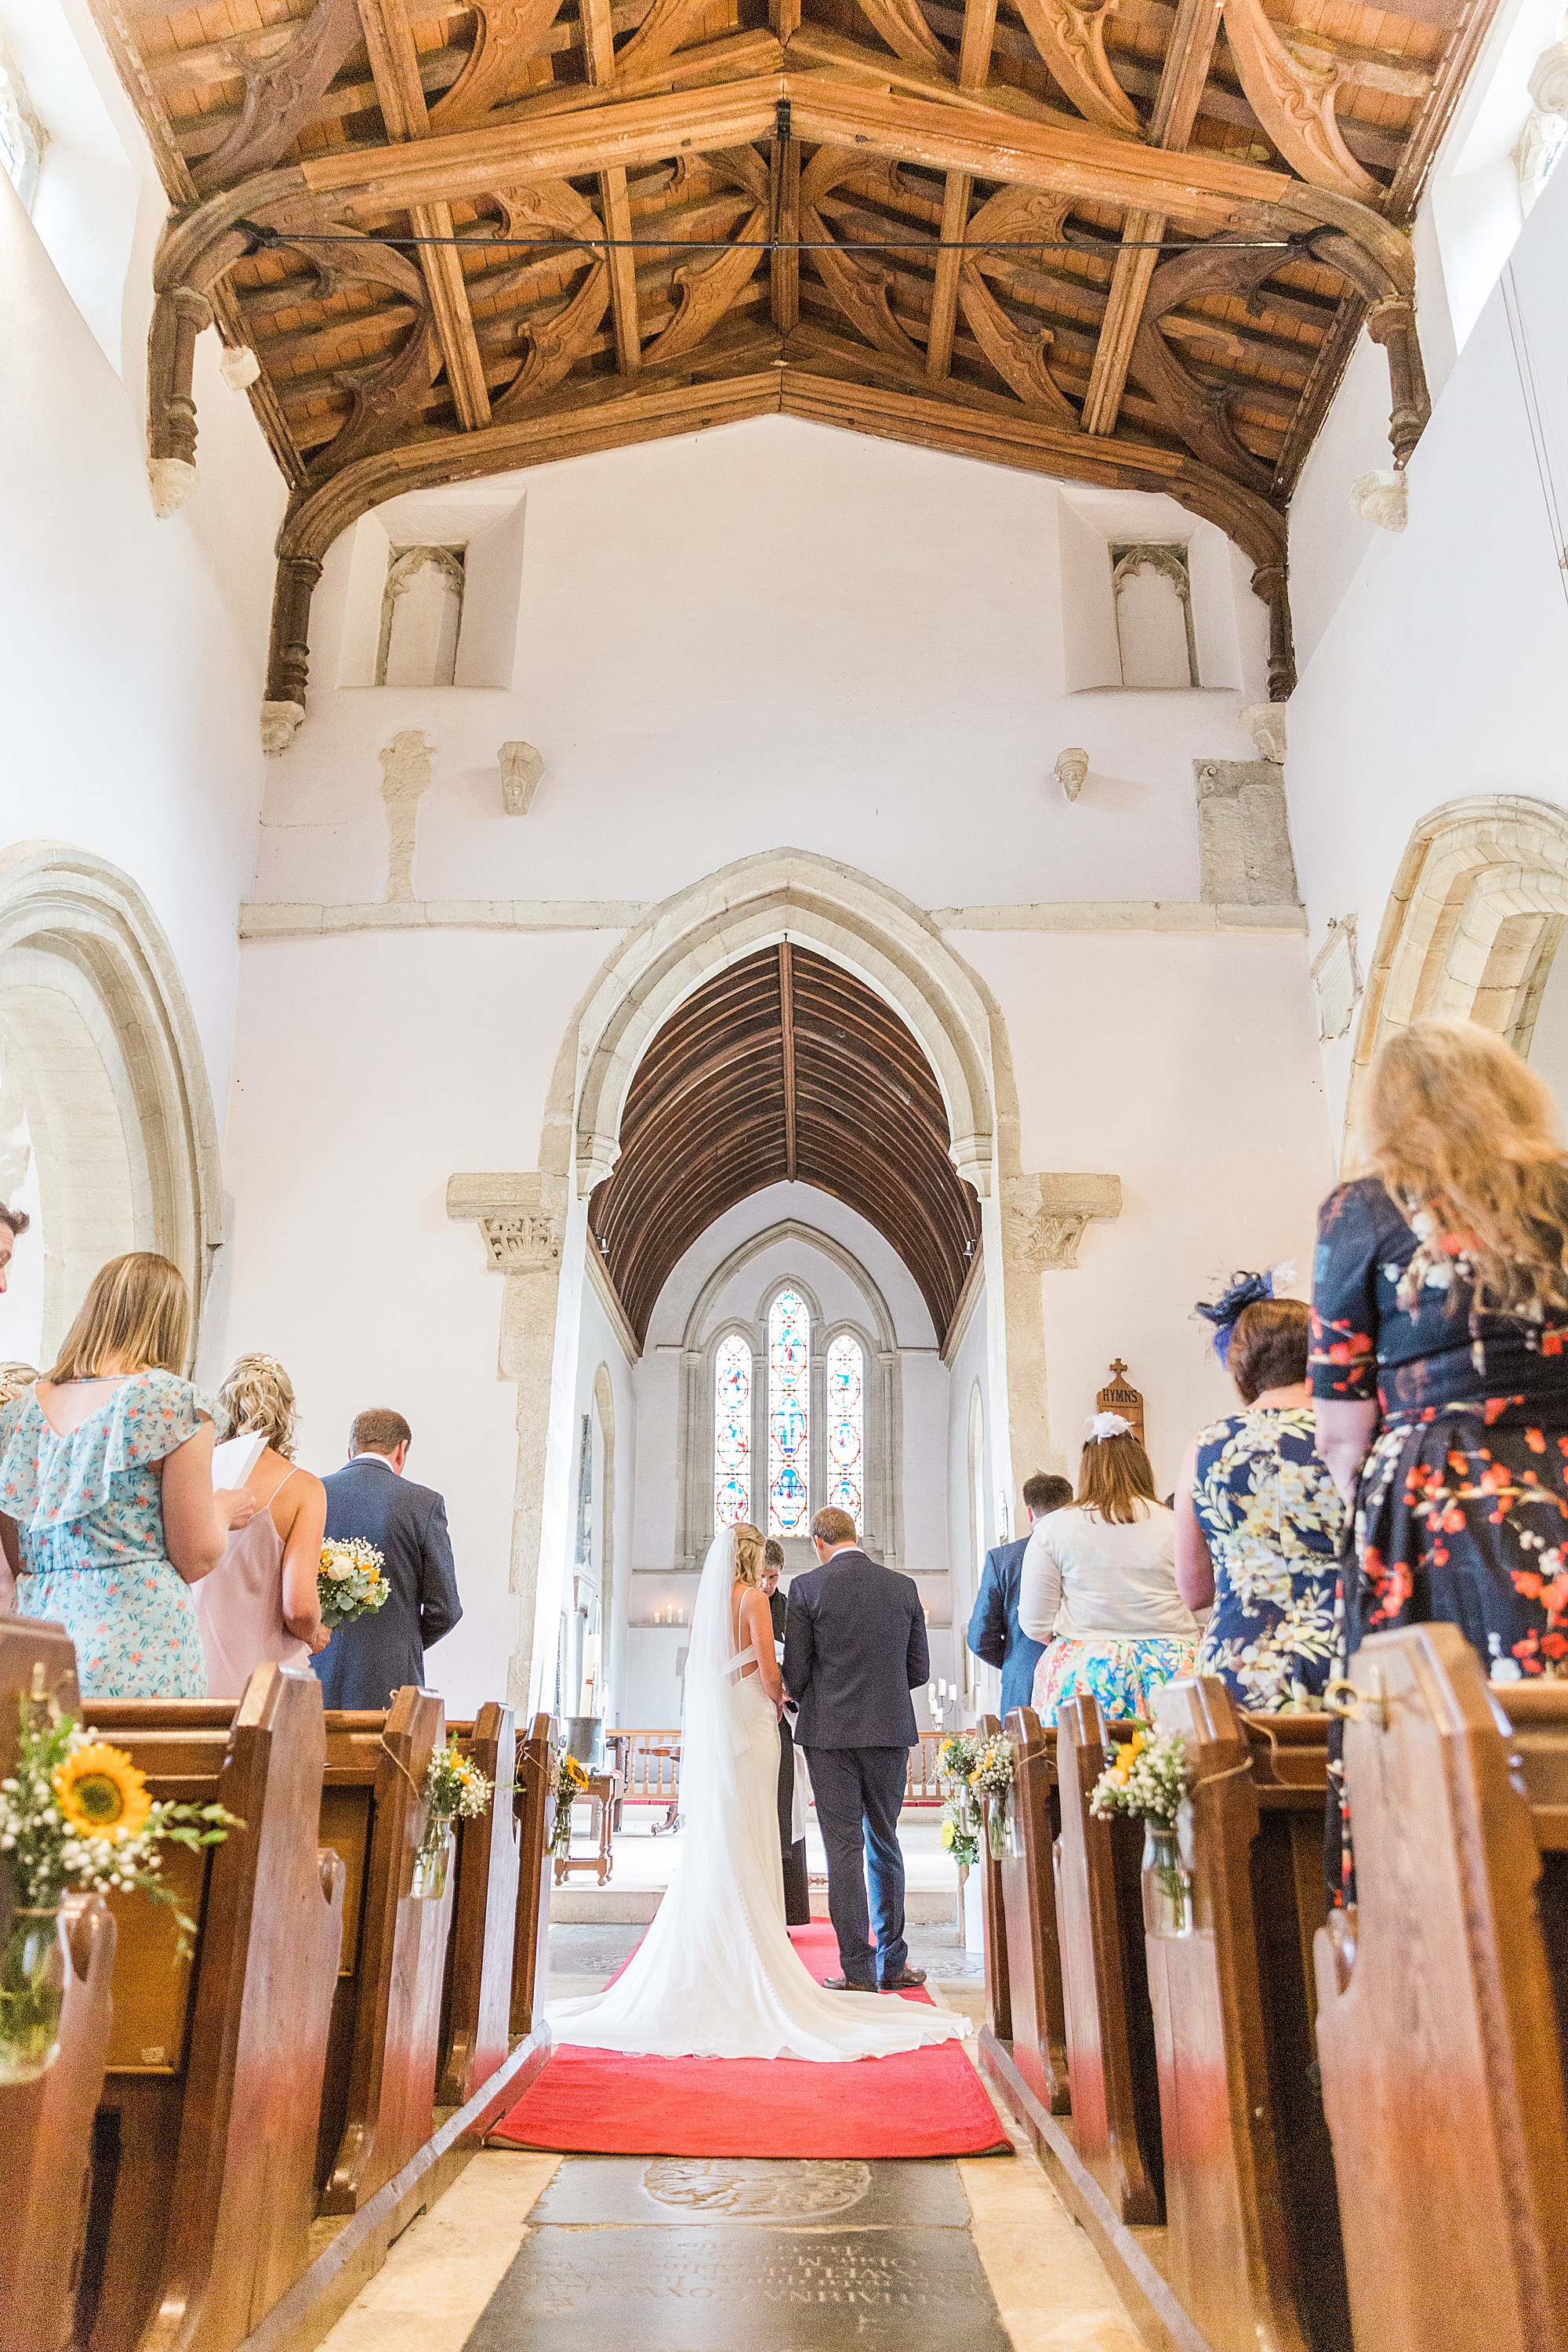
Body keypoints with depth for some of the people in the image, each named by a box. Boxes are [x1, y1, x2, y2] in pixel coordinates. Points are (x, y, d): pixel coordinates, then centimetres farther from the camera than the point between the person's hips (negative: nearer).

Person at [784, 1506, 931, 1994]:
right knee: (884, 1844, 15)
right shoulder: (904, 1586, 3)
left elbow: (795, 1670, -5)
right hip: (891, 1730, 3)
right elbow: (919, 1670, 6)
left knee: (843, 1848, 3)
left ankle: (858, 1967, 6)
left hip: (829, 1733, -3)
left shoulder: (806, 1587, -6)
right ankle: (892, 1963, 20)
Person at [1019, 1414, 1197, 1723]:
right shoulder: (1174, 1524, 2)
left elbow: (1035, 1624, 4)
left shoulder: (1052, 1529, 3)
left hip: (1083, 1672, 0)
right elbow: (1204, 1613, 6)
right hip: (1166, 1671, 0)